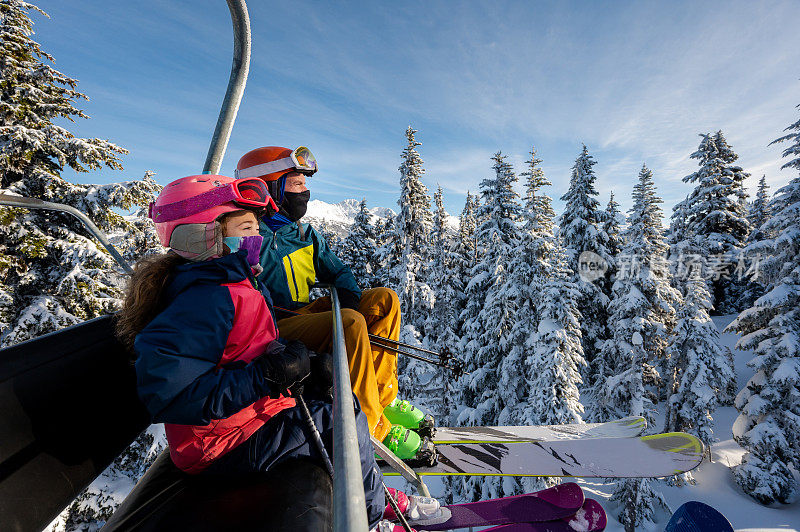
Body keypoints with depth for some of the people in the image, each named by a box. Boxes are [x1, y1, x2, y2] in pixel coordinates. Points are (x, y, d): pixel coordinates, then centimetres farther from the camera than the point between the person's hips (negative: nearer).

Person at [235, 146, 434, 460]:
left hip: (307, 314, 8)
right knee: (351, 323, -34)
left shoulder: (305, 233, 14)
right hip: (274, 333, -8)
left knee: (385, 299, -2)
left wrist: (349, 297, -8)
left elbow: (337, 272, 17)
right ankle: (375, 426, -17)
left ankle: (381, 395, -1)